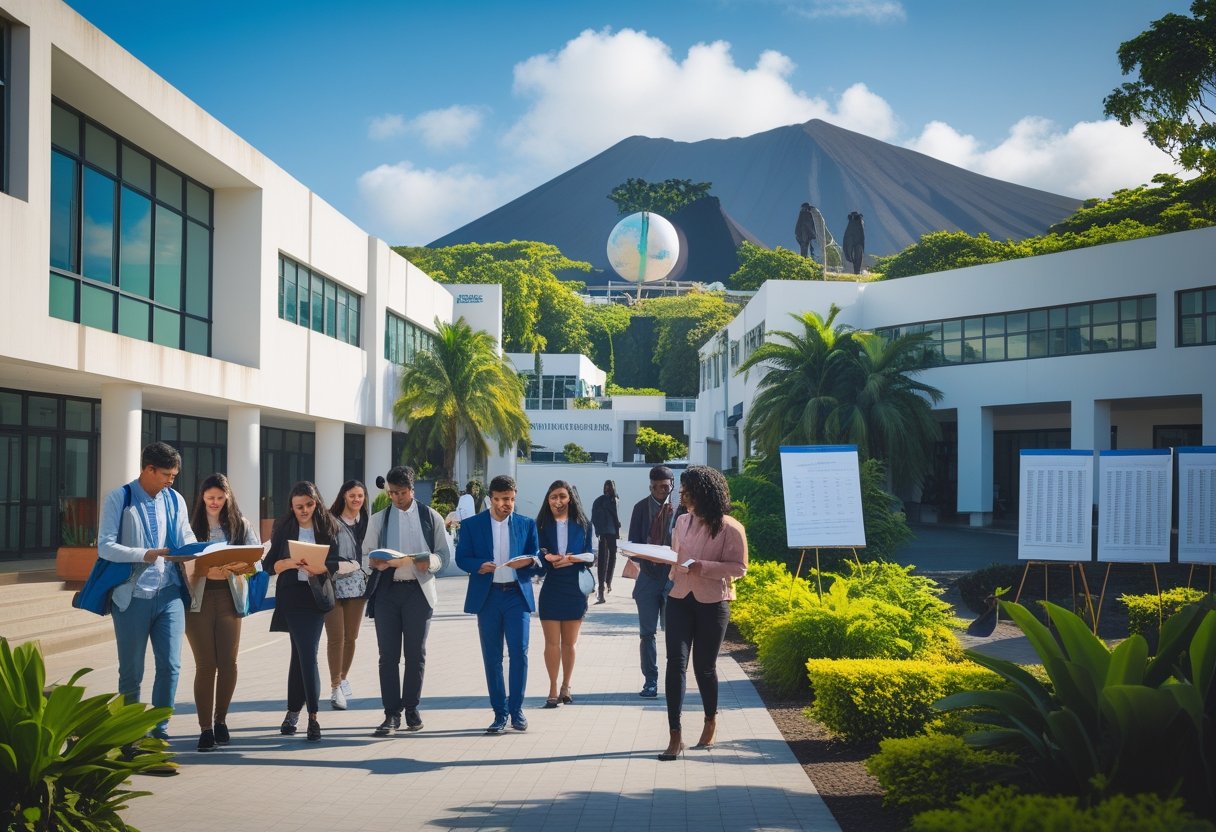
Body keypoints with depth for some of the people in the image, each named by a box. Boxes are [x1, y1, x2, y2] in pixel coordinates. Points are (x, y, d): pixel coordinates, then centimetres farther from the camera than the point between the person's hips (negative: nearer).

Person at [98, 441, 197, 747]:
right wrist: (145, 555, -23)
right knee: (131, 671, 8)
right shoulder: (119, 499, -4)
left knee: (170, 665, -2)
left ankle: (160, 730, 11)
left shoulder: (175, 500, 8)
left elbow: (188, 541, 8)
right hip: (132, 596, -3)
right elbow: (105, 546, -11)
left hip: (169, 594, 3)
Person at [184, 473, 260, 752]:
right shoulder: (191, 525, 4)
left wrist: (241, 566, -20)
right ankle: (205, 728, 5)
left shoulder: (240, 524, 9)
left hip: (230, 597, 2)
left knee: (228, 663, 3)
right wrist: (205, 570, -20)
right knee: (206, 665, -2)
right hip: (199, 598, -2)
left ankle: (220, 720, 22)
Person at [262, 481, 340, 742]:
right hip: (291, 595, -1)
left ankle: (294, 711, 14)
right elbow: (269, 564, 1)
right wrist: (290, 563, -18)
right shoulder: (284, 528, 3)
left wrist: (318, 567, -21)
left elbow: (335, 562, -1)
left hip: (317, 595, 1)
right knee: (306, 652, -5)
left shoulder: (327, 527, 4)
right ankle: (312, 714, -2)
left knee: (302, 652, 3)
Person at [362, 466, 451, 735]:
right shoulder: (378, 519, 12)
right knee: (388, 655, -1)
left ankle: (411, 708, 15)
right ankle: (392, 713, 3)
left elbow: (444, 553, 5)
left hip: (418, 590, -1)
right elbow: (366, 554, 9)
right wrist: (376, 562, -14)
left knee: (416, 653, 4)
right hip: (386, 590, 1)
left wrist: (429, 562, -16)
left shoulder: (430, 517, 7)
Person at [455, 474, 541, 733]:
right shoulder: (471, 525, 7)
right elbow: (461, 558, 4)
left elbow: (538, 559, 9)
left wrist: (530, 561, -15)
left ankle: (516, 709, 7)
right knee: (492, 658, 3)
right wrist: (479, 565, -16)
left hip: (517, 594, 0)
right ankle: (500, 713, 12)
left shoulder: (527, 524, 10)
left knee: (519, 653, -7)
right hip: (487, 597, 0)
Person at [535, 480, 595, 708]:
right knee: (552, 642, -1)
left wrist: (573, 558, -16)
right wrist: (548, 559, -21)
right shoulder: (542, 525, 2)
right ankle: (553, 689, 8)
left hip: (575, 588, 1)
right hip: (550, 587, -1)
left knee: (569, 642, 9)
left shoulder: (582, 525, 4)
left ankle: (565, 687, 23)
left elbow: (590, 555, 2)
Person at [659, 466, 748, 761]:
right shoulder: (683, 522, 7)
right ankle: (675, 736, -6)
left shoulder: (730, 528, -10)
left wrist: (703, 567, -21)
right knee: (676, 663, -7)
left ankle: (711, 721, 34)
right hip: (680, 599, 4)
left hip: (713, 603, -4)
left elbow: (739, 567, -10)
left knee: (704, 666, 8)